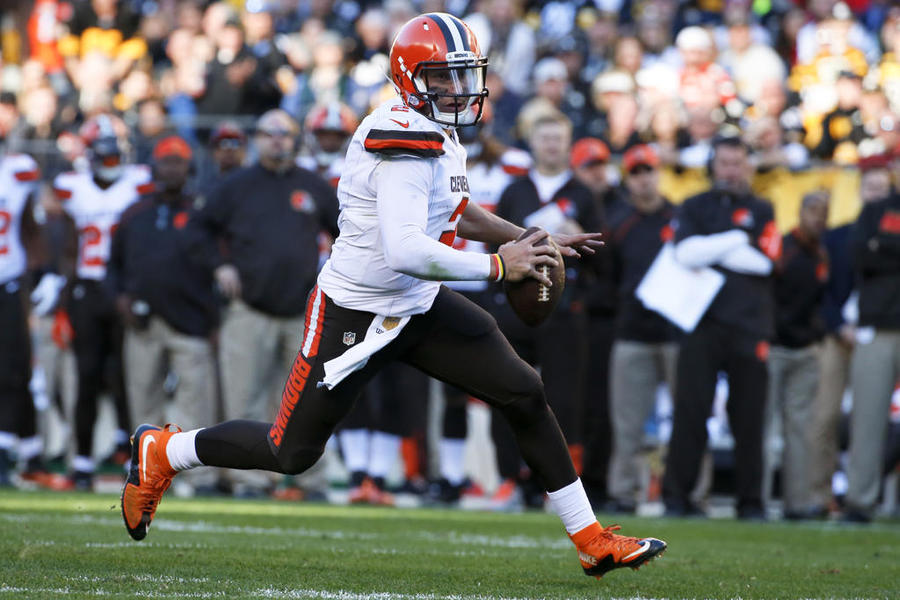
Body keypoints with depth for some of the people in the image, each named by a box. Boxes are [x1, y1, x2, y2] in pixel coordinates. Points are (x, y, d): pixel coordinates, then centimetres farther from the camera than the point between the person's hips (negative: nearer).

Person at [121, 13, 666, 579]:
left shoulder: (436, 135, 6)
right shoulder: (406, 145, -25)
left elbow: (453, 212, 25)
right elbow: (405, 251, -35)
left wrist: (532, 240, 17)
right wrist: (498, 266, -26)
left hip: (419, 309, 9)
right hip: (356, 315, -9)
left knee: (525, 394, 0)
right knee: (292, 451, 2)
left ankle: (592, 540, 6)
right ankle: (161, 452, 26)